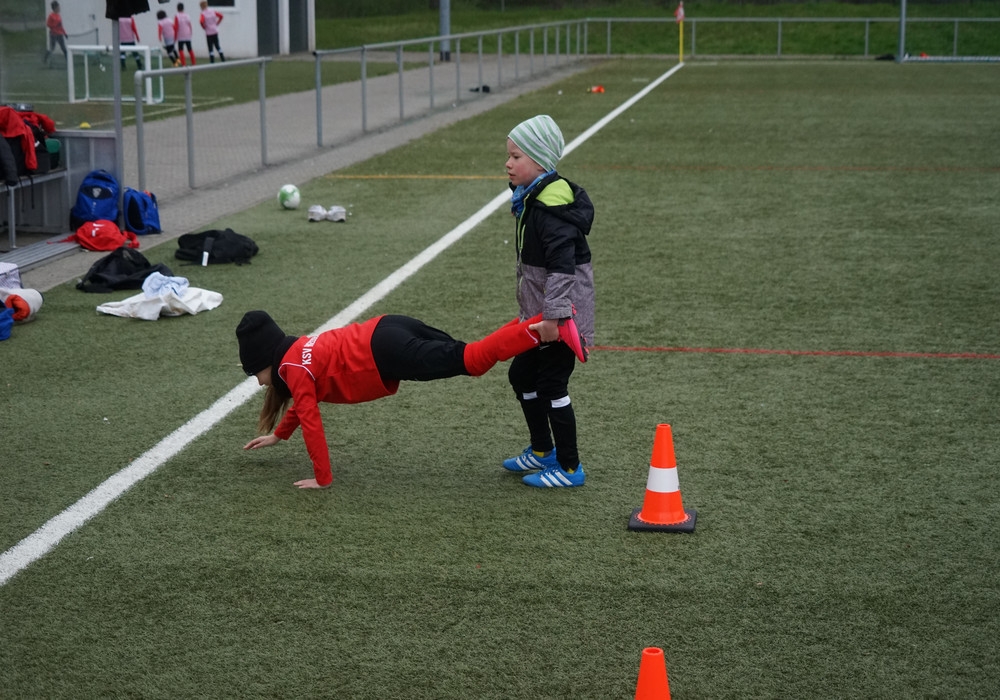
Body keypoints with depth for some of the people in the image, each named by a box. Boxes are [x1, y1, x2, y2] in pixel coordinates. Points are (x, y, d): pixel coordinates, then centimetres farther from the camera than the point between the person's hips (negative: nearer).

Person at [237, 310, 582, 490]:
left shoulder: (293, 368, -1)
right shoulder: (298, 350, 25)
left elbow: (311, 422, -4)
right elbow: (304, 402, 43)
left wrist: (322, 479, 3)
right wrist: (278, 435, 53)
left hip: (386, 353, -8)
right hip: (388, 329, 8)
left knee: (471, 360, -19)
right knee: (469, 353, 4)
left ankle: (541, 328, -32)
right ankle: (538, 319, -3)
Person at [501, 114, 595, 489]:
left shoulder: (550, 207, -23)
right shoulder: (532, 198, 9)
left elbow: (562, 264, -28)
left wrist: (553, 315, -30)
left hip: (561, 315, -10)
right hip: (539, 311, 10)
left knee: (551, 385, -2)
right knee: (521, 374, 18)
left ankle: (570, 468, 10)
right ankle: (542, 451, 34)